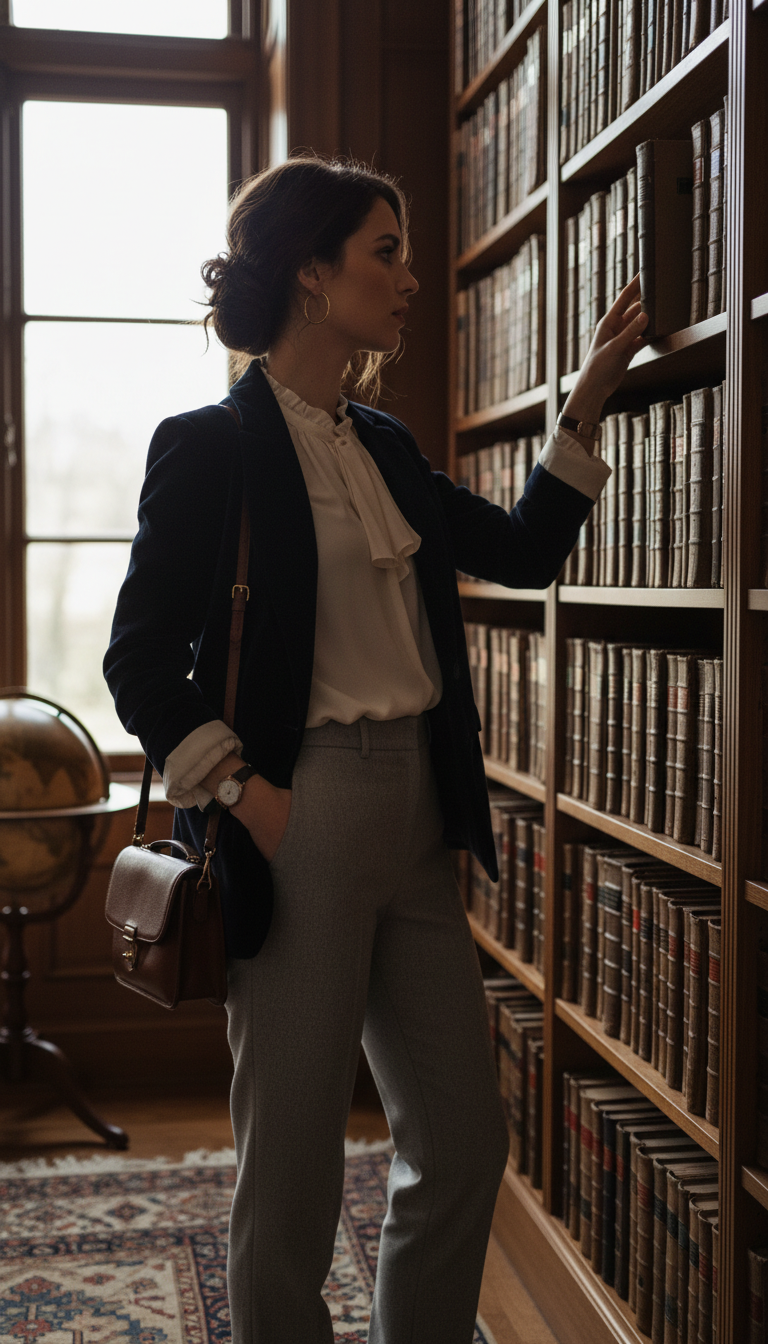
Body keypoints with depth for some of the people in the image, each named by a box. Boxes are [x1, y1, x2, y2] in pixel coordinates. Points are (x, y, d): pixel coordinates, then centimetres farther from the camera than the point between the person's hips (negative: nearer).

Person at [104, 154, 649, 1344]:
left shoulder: (383, 446, 14)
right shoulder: (209, 447, -7)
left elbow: (525, 551, 21)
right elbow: (139, 663, -8)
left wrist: (586, 404, 15)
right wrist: (248, 796, -17)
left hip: (416, 813, 8)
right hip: (303, 819, -7)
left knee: (464, 1144, 14)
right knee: (294, 1168, 4)